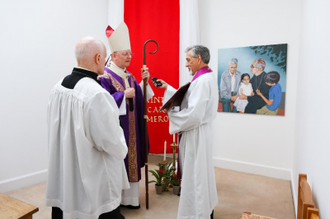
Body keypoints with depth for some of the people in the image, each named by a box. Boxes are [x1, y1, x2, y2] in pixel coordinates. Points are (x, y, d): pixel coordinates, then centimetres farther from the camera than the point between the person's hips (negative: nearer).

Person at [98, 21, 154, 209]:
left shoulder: (129, 76, 12)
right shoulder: (105, 76, -11)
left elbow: (140, 98, 10)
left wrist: (143, 81, -2)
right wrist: (124, 95, -22)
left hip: (131, 128, 7)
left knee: (130, 160, 13)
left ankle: (129, 197, 28)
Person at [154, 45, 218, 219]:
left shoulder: (202, 80, -22)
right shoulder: (208, 77, 10)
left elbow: (194, 115, -27)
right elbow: (187, 98, 15)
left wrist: (171, 113, -14)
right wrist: (167, 88, 13)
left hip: (196, 134, -11)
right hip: (200, 131, 11)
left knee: (194, 174, 4)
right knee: (201, 172, 22)